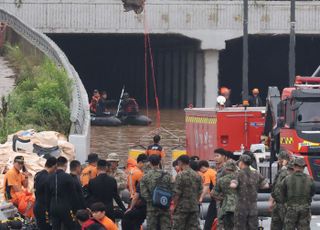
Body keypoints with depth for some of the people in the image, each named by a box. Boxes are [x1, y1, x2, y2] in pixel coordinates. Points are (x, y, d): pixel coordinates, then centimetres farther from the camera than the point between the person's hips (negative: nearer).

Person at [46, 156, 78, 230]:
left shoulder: (50, 178, 5)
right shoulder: (67, 177, -11)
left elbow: (47, 196, 10)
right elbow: (73, 195, -9)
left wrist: (49, 211, 16)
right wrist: (74, 210, -1)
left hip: (53, 209, 5)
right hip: (65, 209, -5)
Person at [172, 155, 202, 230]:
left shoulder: (180, 175, -12)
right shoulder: (197, 175, 7)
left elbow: (177, 193, -13)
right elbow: (199, 192, 12)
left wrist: (174, 206, -2)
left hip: (182, 207, -5)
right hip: (194, 207, 6)